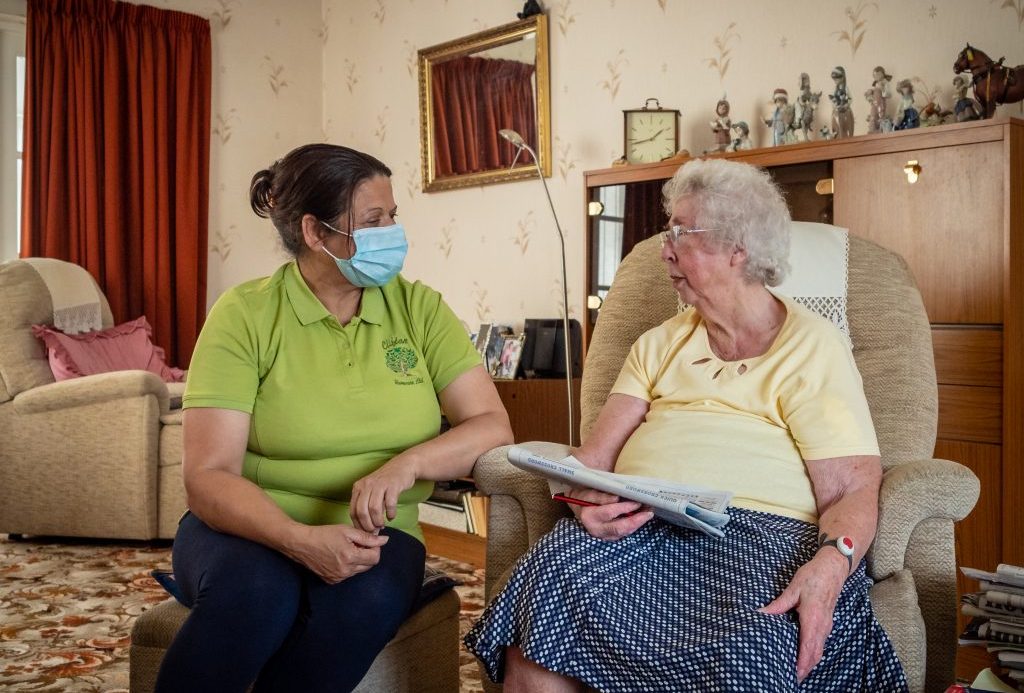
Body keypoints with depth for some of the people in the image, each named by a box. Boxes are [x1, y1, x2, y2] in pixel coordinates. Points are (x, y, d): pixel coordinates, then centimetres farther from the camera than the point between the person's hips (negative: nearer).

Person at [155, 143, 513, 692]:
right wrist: (300, 540, -29)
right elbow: (208, 475, -12)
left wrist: (408, 463, -22)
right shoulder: (245, 315, -6)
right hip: (256, 526, -1)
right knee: (258, 592, -35)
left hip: (370, 531, 2)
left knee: (367, 601, -32)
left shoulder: (419, 307, 2)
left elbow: (492, 427, -3)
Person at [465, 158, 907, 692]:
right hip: (640, 523, 3)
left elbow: (852, 492, -2)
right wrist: (588, 502, -13)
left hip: (760, 528, -3)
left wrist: (830, 565, -24)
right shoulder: (660, 344, 21)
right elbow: (596, 453, 11)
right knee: (543, 588, -29)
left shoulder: (813, 348, 7)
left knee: (751, 645, -37)